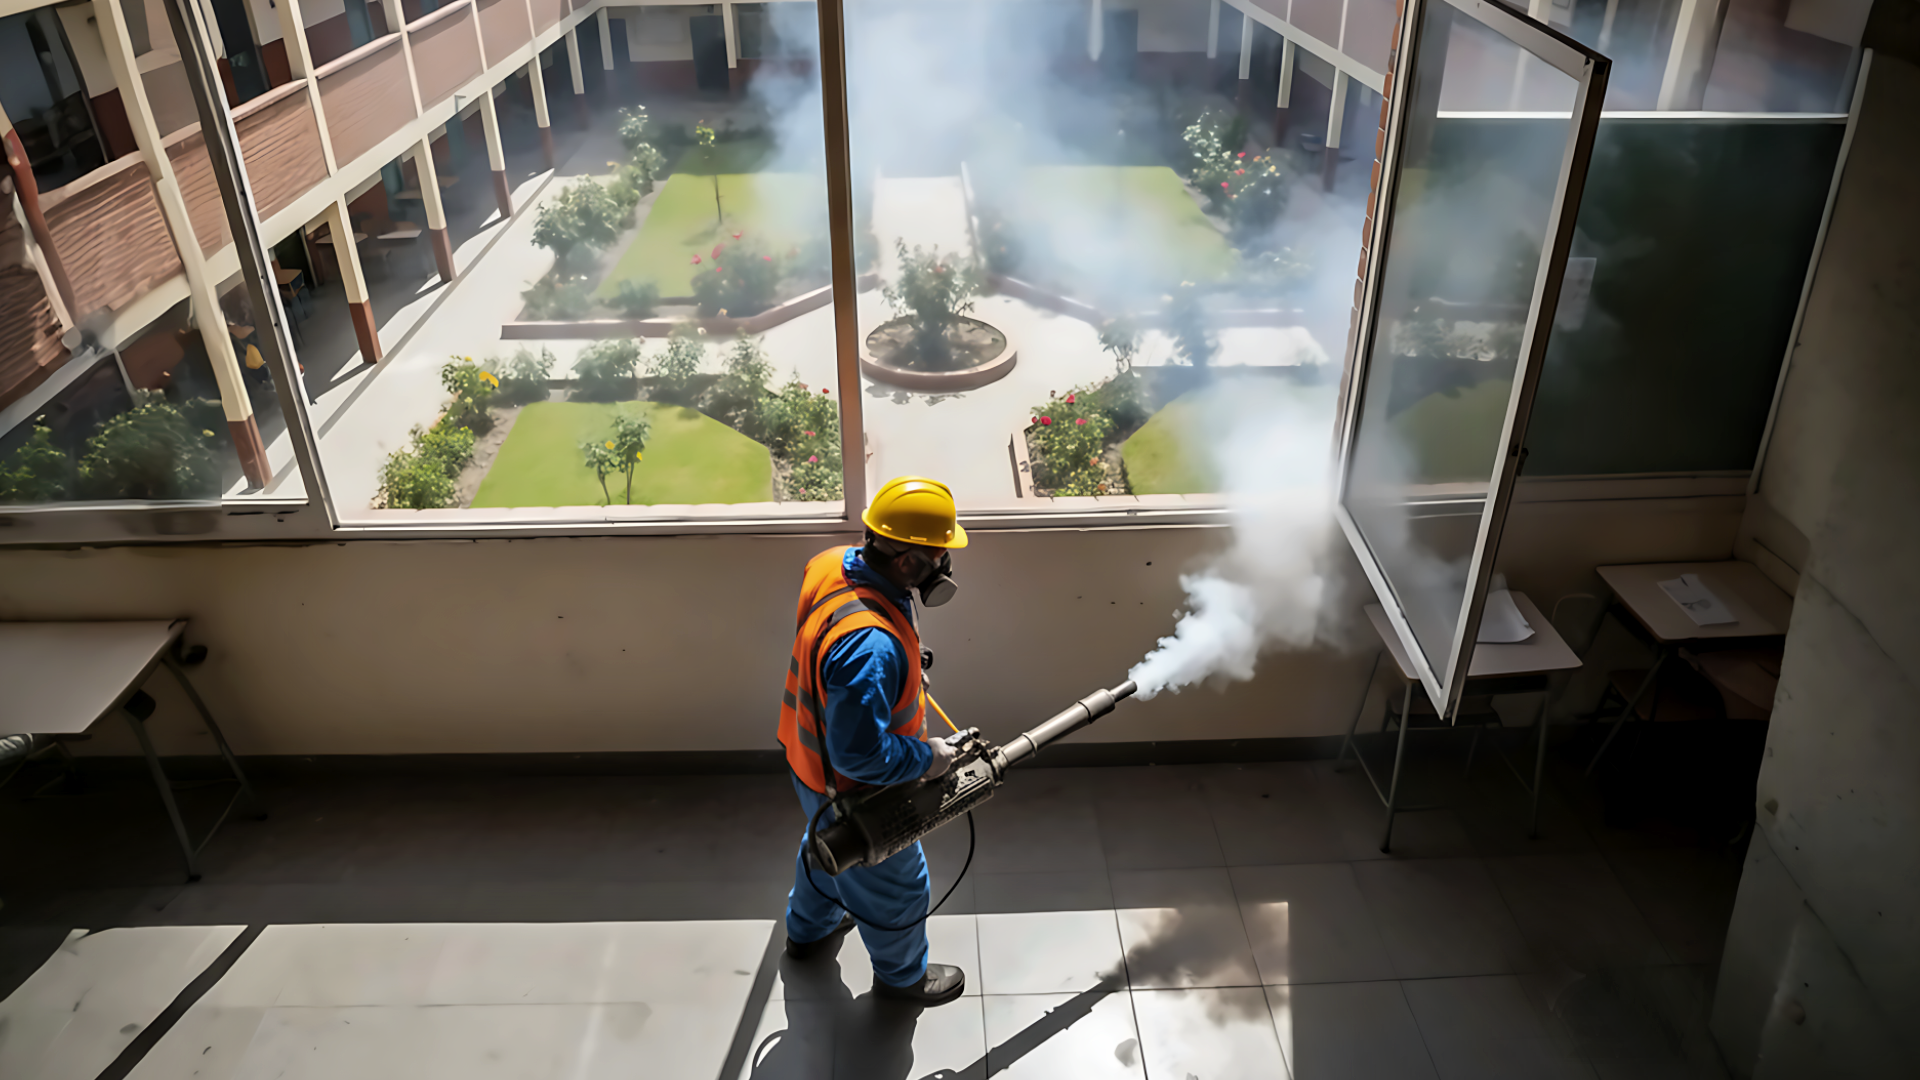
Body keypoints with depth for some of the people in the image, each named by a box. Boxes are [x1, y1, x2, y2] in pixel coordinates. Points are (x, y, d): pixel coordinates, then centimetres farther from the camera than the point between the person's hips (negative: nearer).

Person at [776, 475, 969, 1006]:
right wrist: (926, 758, -22)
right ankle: (902, 975, 50)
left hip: (810, 756, 8)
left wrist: (905, 660, 3)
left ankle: (808, 929, 65)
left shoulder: (832, 564, -16)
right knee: (893, 884, 21)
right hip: (853, 793, -8)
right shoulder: (872, 647, -44)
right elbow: (861, 753, -37)